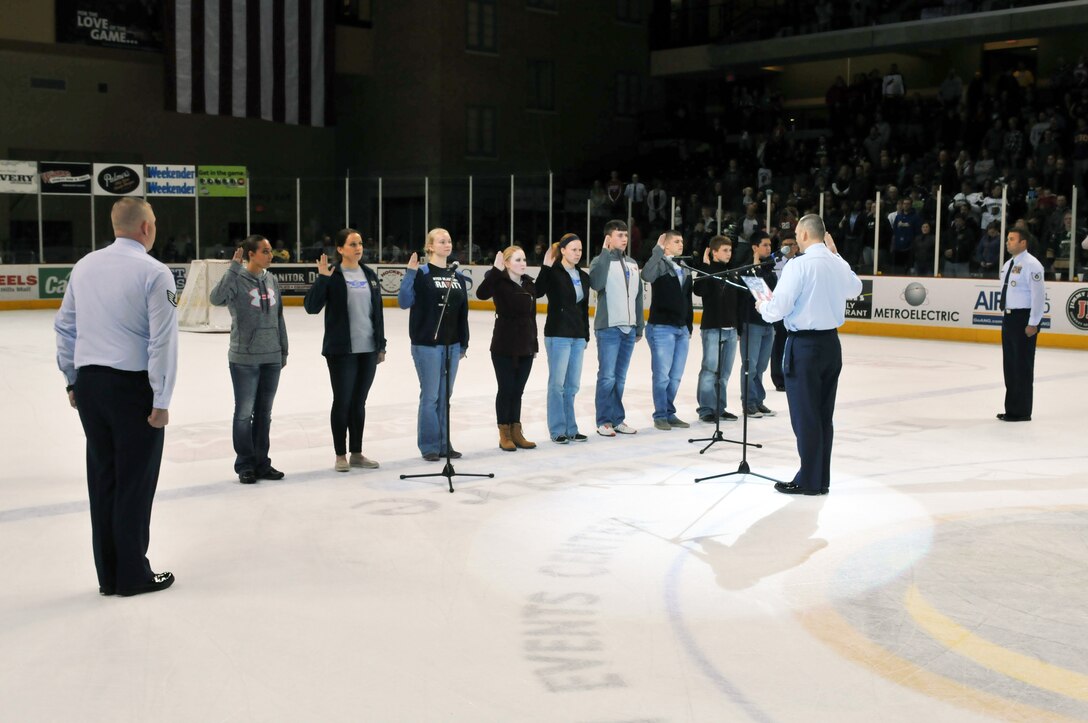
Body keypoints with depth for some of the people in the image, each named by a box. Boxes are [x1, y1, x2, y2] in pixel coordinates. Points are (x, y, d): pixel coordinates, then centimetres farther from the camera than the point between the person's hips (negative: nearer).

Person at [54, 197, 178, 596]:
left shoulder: (84, 266, 7)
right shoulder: (154, 272, -11)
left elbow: (65, 326, 13)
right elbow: (163, 340, -15)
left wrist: (72, 379, 21)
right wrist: (161, 399, -11)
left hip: (88, 383, 6)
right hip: (133, 385, -6)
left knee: (102, 477, 12)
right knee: (135, 482, 3)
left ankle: (109, 575, 20)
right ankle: (133, 575, 11)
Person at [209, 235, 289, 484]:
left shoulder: (271, 279, 7)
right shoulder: (238, 279, -10)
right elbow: (216, 298, -29)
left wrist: (283, 350, 15)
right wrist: (234, 267, -26)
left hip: (271, 358, 6)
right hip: (245, 358, -5)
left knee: (264, 413, 13)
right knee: (244, 412, 4)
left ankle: (261, 463, 23)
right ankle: (245, 465, 15)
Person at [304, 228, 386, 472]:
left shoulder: (370, 275, 9)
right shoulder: (332, 276, -6)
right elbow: (311, 307, -14)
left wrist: (381, 345, 12)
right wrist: (322, 277, -23)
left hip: (368, 350, 5)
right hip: (341, 350, -5)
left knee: (359, 402, 12)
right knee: (342, 401, 3)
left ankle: (356, 453, 22)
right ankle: (340, 456, 14)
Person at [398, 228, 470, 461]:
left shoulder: (457, 276, 10)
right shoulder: (422, 273, -7)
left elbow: (463, 311, 14)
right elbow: (404, 302, -16)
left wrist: (463, 343, 14)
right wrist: (410, 272, -24)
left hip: (452, 344, 5)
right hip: (427, 344, -5)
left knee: (445, 396, 11)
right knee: (430, 396, -1)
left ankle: (444, 444, 19)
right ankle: (429, 446, 9)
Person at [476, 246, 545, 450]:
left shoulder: (528, 283, 6)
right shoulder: (500, 282, -13)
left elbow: (539, 292, 28)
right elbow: (481, 293, -31)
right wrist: (495, 270, -38)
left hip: (526, 347, 6)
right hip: (504, 347, -6)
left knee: (518, 391, 12)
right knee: (506, 390, 3)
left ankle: (516, 432, 20)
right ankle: (504, 435, 14)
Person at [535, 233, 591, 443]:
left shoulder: (583, 276, 12)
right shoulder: (554, 273, -7)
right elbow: (538, 291, -25)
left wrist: (586, 335, 16)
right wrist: (546, 266, -31)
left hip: (577, 336, 6)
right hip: (558, 334, -6)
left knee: (573, 384, 10)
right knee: (557, 383, -1)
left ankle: (570, 428, 18)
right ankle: (557, 430, 6)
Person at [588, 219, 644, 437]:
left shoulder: (632, 264, 14)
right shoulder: (600, 261, -5)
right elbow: (596, 284, -26)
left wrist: (639, 326, 16)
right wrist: (605, 252, -23)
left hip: (629, 329, 6)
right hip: (608, 328, -6)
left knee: (620, 377, 11)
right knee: (607, 376, -5)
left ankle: (617, 419, 17)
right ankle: (604, 421, 3)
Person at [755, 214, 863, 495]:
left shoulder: (799, 265, -15)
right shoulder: (838, 264, 6)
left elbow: (778, 308, -17)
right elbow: (855, 288, 29)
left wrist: (762, 306, 5)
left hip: (804, 345, -7)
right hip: (831, 343, 7)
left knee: (805, 416, 1)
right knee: (824, 414, 12)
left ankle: (809, 481, 7)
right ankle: (821, 479, 20)